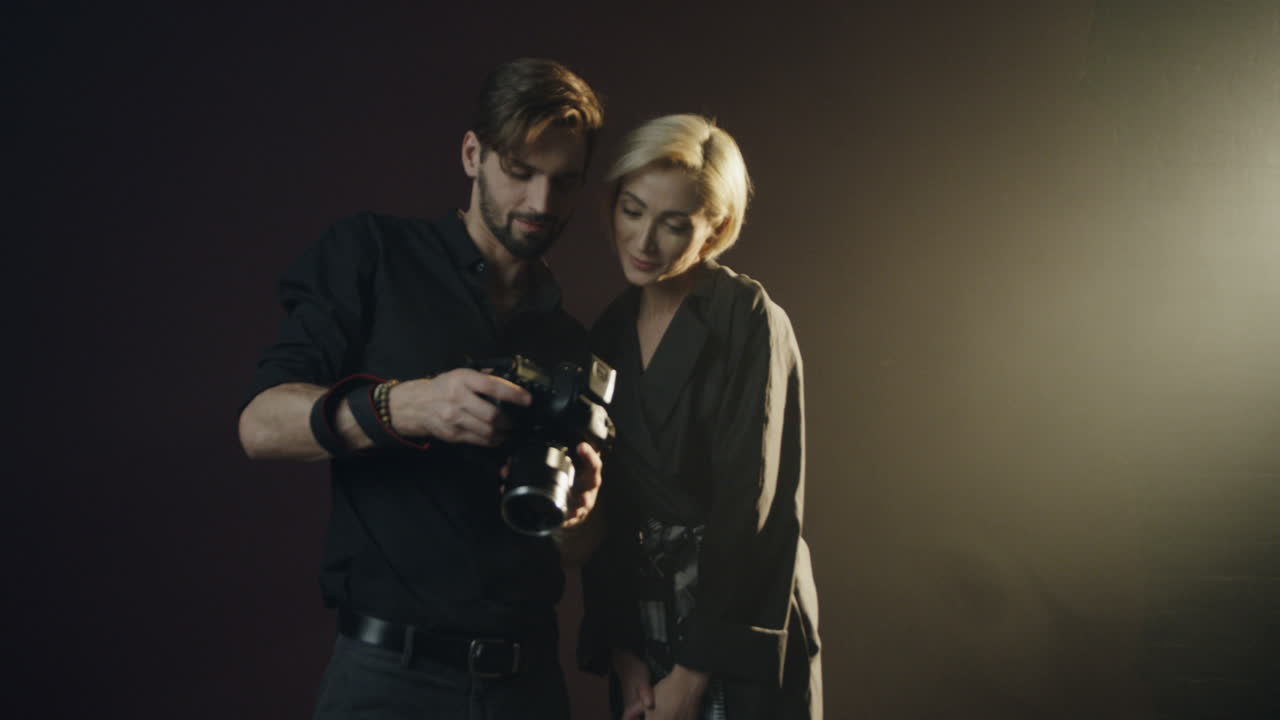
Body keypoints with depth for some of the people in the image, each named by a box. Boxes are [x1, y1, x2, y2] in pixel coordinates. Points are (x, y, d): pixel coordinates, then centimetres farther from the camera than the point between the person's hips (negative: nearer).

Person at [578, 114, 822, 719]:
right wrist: (621, 650, -3)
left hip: (741, 641, -5)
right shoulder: (610, 333, 5)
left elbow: (748, 508, -15)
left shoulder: (749, 321, -12)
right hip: (641, 631, 5)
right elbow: (607, 510, 5)